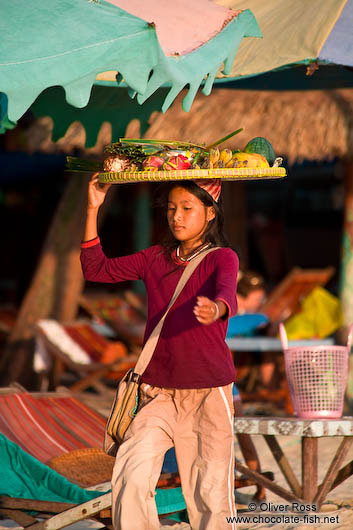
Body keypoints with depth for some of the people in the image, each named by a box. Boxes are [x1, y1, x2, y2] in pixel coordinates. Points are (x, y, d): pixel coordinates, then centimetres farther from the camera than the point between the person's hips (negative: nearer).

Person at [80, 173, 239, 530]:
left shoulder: (221, 258, -1)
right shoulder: (156, 258, 11)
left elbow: (227, 292, -23)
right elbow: (97, 270, 6)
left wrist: (216, 309, -48)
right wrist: (93, 210, -3)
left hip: (209, 390, -3)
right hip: (159, 390, 3)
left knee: (210, 489, -2)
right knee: (131, 477, -14)